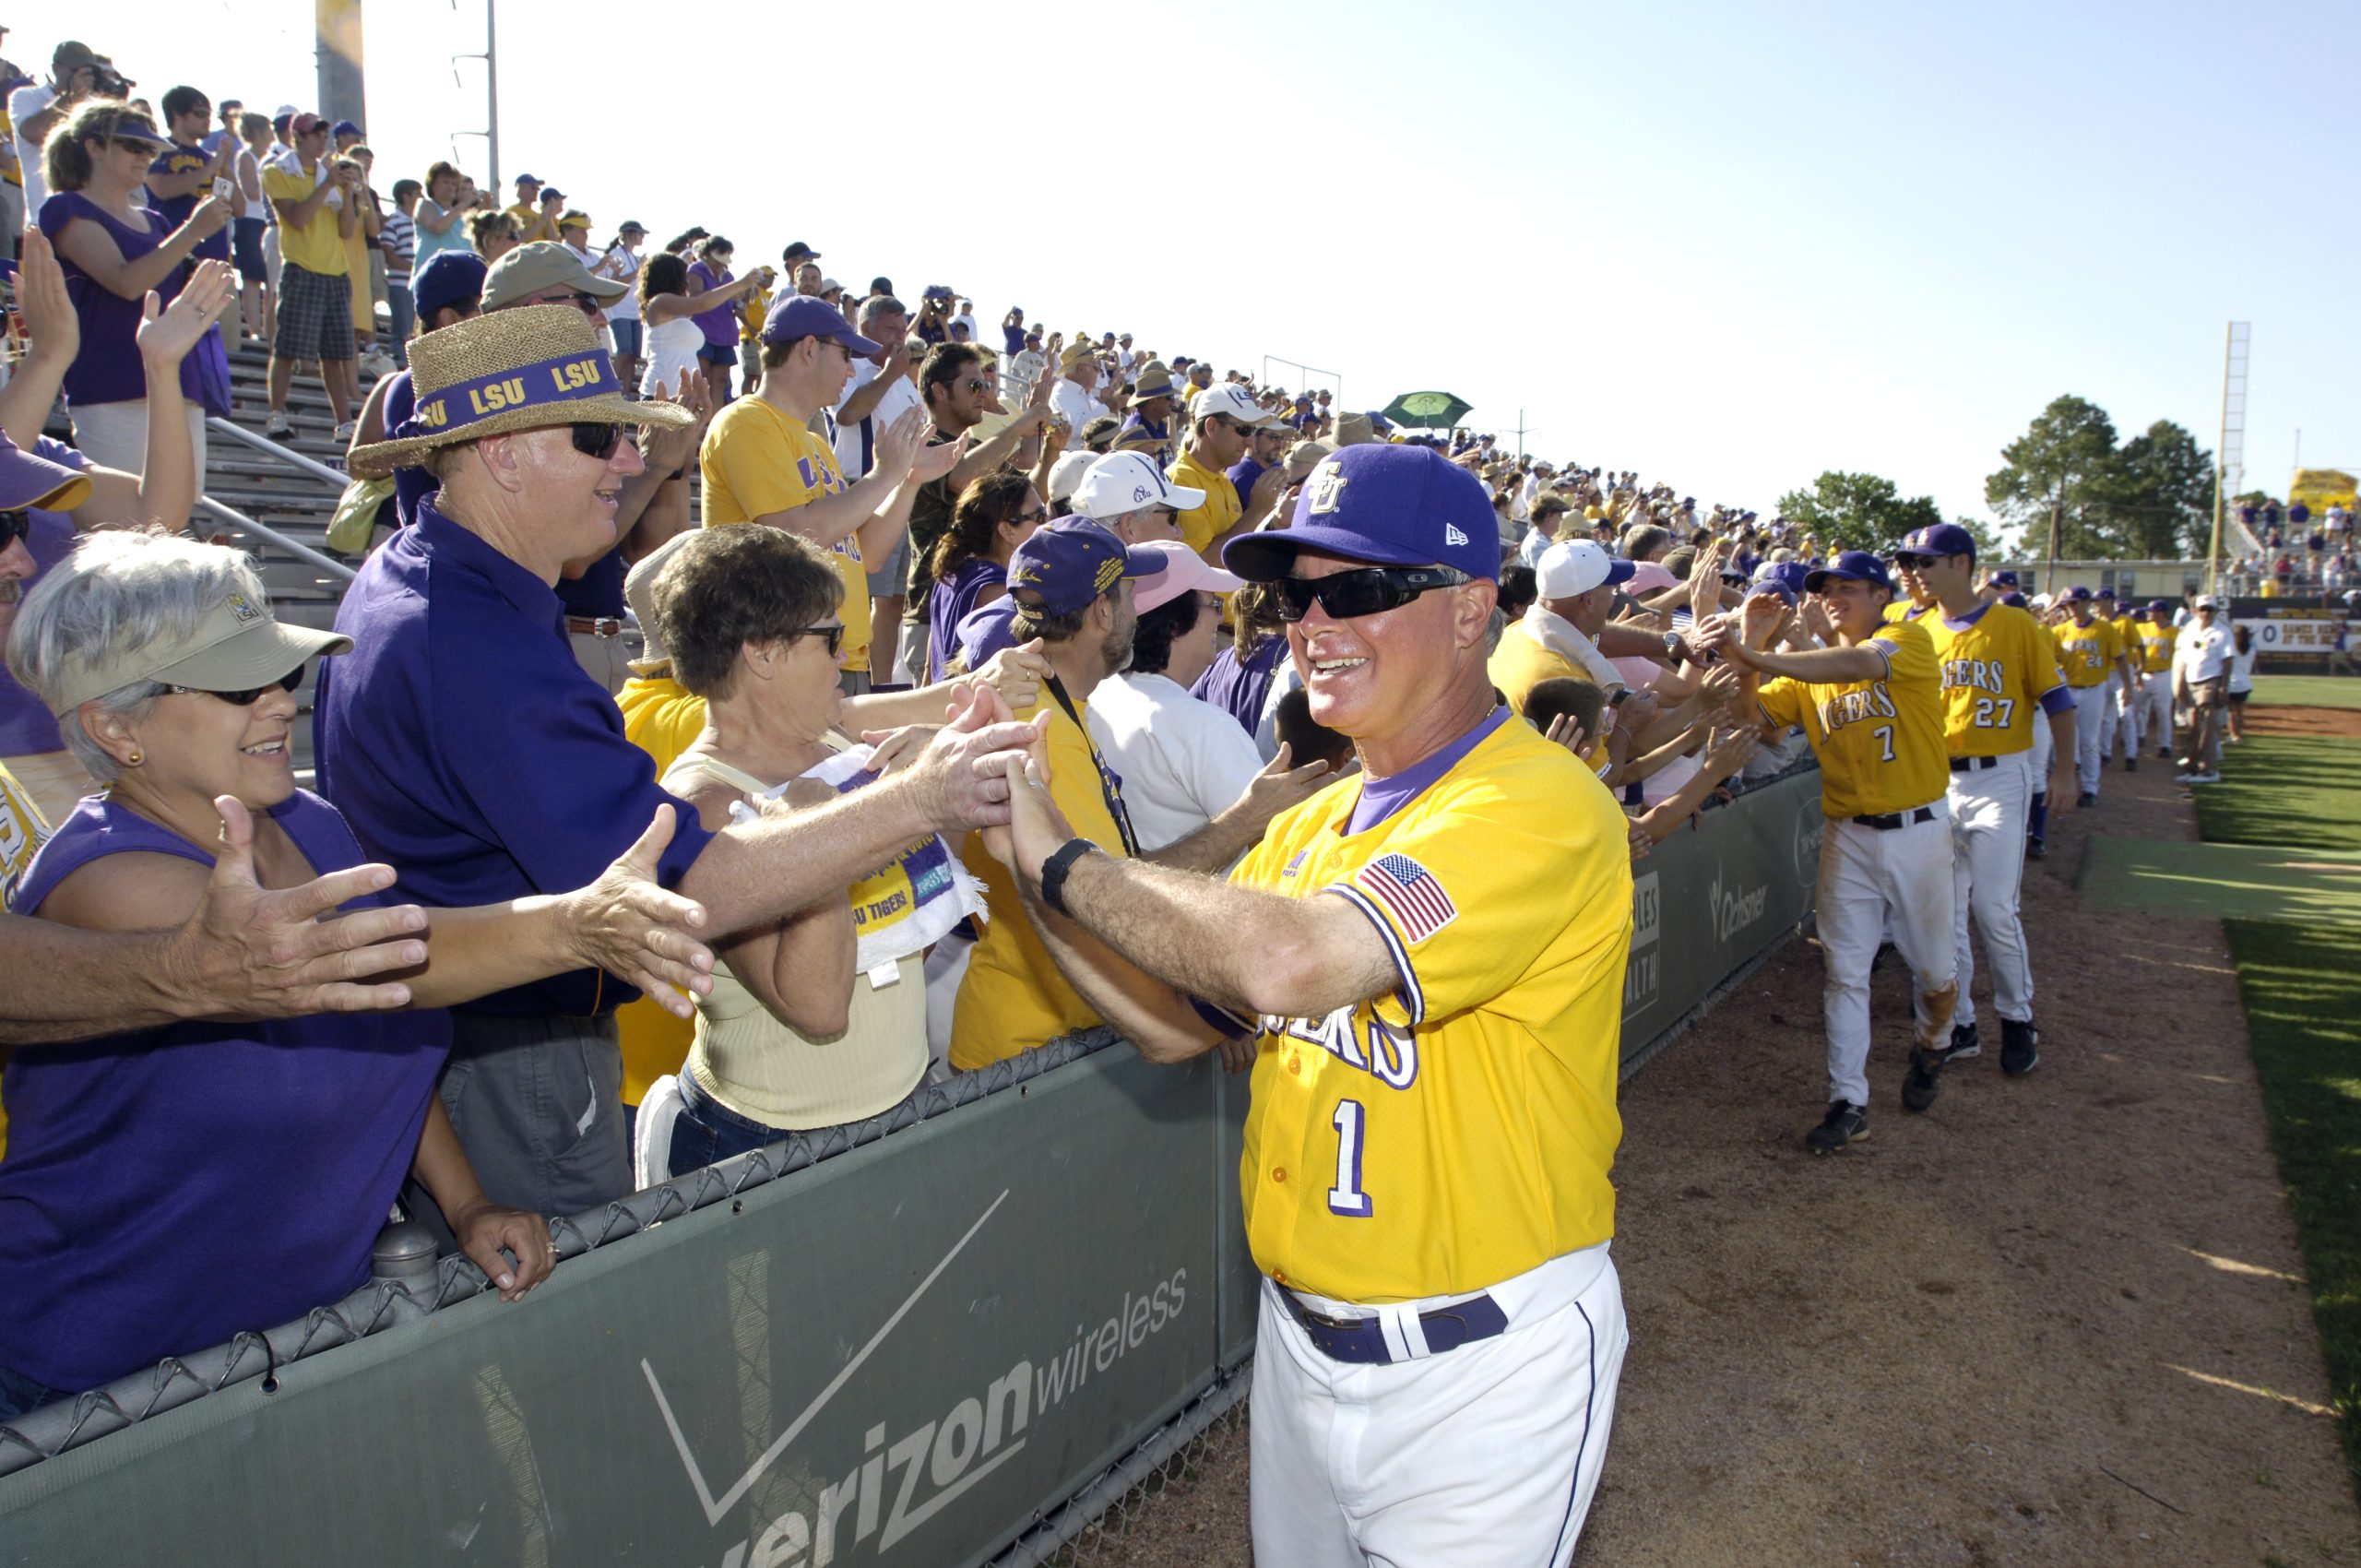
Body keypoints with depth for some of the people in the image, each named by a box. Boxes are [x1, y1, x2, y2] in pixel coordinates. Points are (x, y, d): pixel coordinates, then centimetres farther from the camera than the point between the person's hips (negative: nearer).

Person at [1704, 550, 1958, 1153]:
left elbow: (1859, 663, -31)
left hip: (1918, 830, -3)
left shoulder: (1908, 639, -9)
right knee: (1845, 972, 0)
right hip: (1848, 835, 3)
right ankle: (1848, 1103, 6)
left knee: (1934, 968, 12)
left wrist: (1755, 656, -39)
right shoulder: (1807, 667, 6)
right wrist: (1748, 652, -21)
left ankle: (1929, 1048, 42)